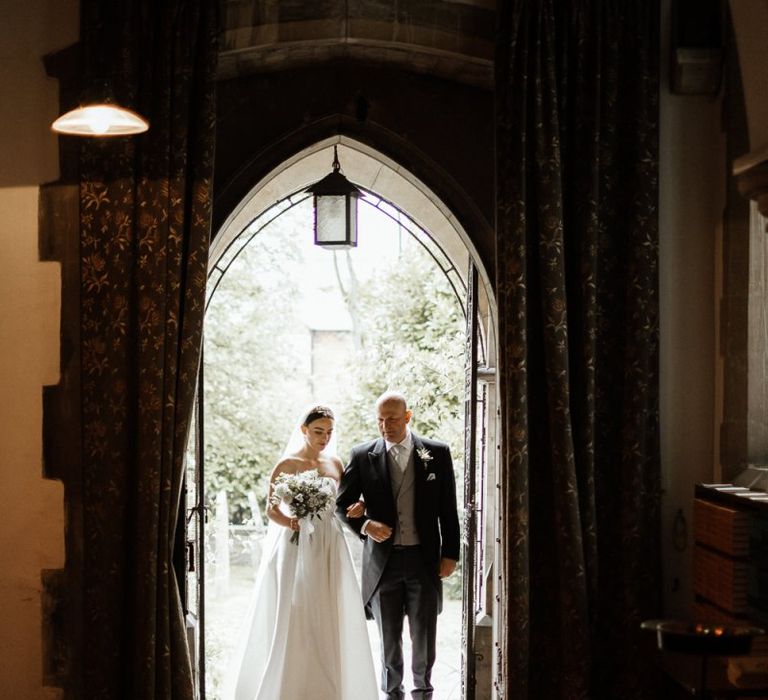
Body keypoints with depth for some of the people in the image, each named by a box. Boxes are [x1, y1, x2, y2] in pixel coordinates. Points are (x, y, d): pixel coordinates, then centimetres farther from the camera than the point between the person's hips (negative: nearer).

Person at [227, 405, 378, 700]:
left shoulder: (335, 464, 11)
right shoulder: (287, 465, -3)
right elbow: (271, 510, -5)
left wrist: (355, 509, -6)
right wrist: (290, 522, -24)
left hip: (330, 550, 4)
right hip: (296, 549, -4)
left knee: (330, 621, 2)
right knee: (293, 621, -6)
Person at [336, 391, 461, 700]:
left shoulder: (437, 453, 0)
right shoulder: (362, 456, 1)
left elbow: (448, 509, 3)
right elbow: (342, 503, 6)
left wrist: (450, 554, 0)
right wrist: (364, 525, -13)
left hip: (424, 559, 0)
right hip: (383, 561, 1)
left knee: (424, 636, 6)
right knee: (389, 638, 10)